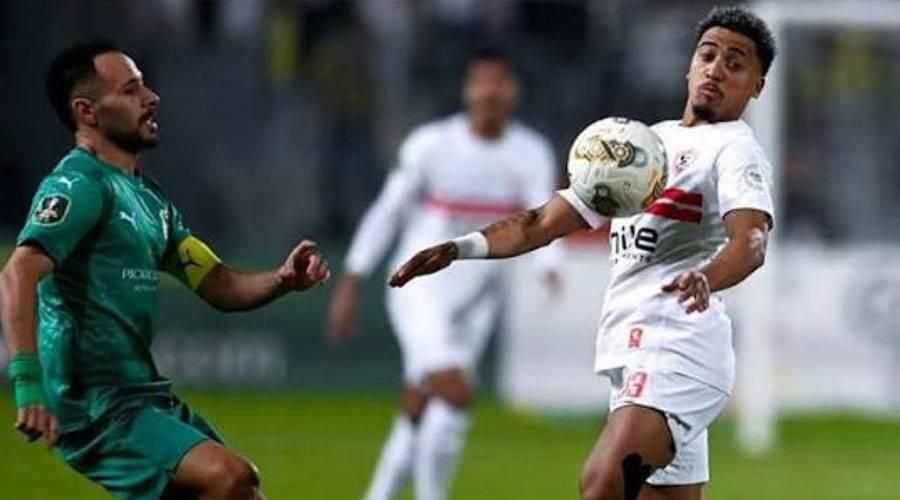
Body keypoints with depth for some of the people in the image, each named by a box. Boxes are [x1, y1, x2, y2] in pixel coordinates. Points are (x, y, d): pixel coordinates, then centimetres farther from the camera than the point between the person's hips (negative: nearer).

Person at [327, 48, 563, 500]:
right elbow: (386, 212, -2)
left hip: (476, 300, 4)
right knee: (456, 392, -23)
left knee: (418, 415, 9)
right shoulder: (431, 144, -9)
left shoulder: (531, 154, -3)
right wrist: (350, 283, -3)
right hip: (421, 289, -4)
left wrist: (550, 269, -37)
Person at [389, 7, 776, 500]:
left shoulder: (733, 148, -2)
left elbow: (750, 240, -20)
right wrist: (464, 247, 5)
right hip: (631, 356, 8)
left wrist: (705, 278, -42)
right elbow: (544, 223, 21)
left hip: (679, 345, -8)